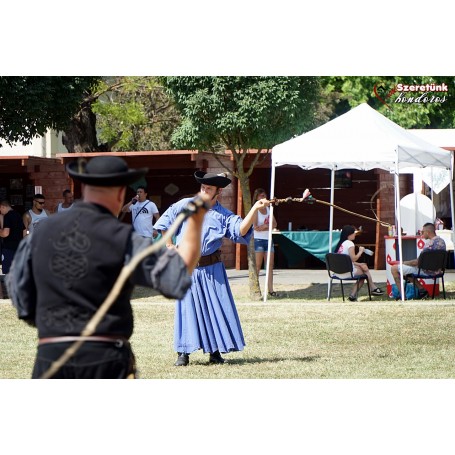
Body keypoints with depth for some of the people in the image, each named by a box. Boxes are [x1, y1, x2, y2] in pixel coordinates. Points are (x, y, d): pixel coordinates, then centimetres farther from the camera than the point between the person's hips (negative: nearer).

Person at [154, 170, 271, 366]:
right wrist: (169, 245, 4)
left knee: (217, 309, 1)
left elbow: (241, 231, -15)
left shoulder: (224, 216, 1)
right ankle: (183, 353, 6)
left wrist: (255, 208, -23)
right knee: (186, 309, 1)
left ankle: (215, 351, 11)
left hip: (211, 269, 1)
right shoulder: (185, 205, 1)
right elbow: (164, 222, 9)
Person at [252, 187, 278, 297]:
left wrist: (263, 226, -9)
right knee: (257, 266, -7)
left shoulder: (268, 209, 15)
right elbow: (255, 227, -13)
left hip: (268, 239, 6)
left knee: (270, 266, 2)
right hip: (258, 240, -6)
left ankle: (270, 289, 4)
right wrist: (268, 225, -5)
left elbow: (274, 224, 6)